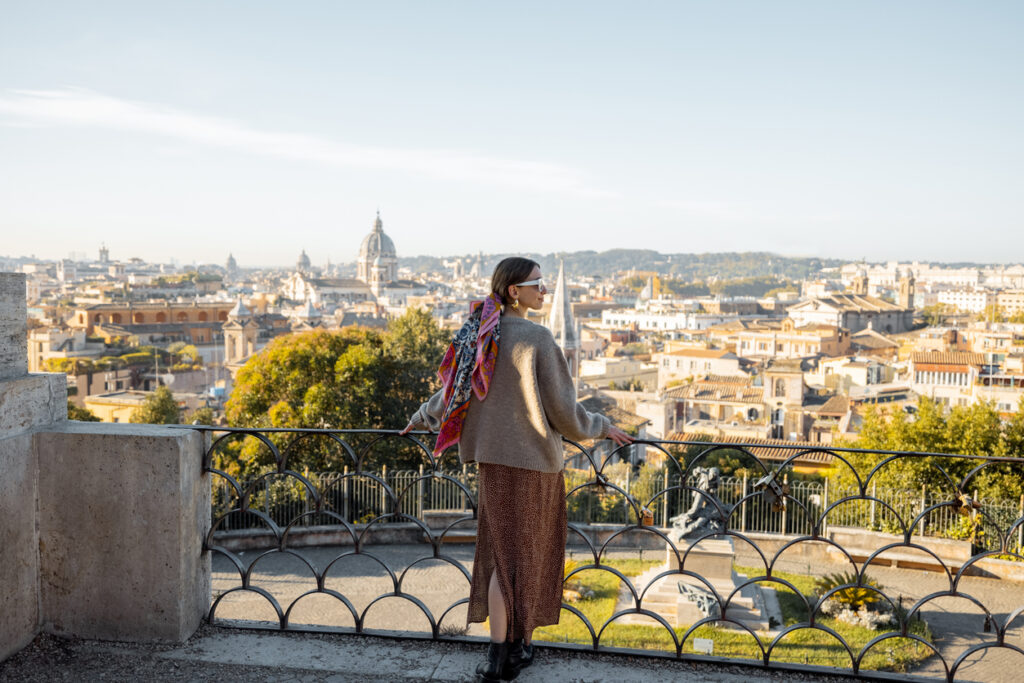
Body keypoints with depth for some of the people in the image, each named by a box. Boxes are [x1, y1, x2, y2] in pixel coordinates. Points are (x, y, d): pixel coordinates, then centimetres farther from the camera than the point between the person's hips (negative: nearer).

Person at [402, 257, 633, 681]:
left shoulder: (479, 335, 4)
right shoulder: (538, 339, -15)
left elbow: (451, 392, 12)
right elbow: (562, 411, -13)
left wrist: (420, 419, 31)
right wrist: (603, 428, 3)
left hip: (494, 458, 5)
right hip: (534, 458, -5)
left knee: (503, 554, 13)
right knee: (529, 554, 11)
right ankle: (521, 644, 25)